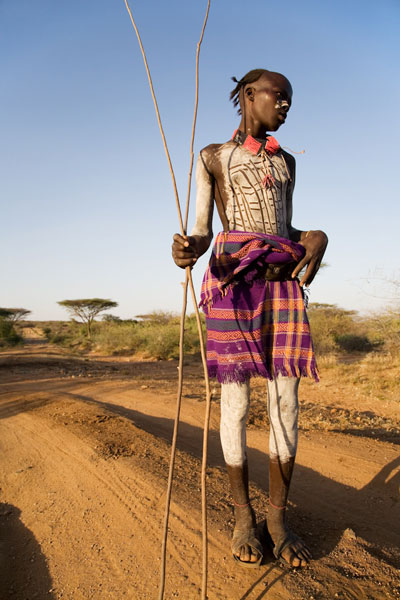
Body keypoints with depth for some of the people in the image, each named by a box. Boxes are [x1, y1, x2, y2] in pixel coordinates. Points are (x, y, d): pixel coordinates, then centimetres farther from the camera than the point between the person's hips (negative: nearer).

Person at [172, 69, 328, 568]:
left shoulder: (285, 161, 24)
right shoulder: (212, 157, 13)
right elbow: (201, 231, 5)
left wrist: (317, 237, -2)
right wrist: (189, 250, -19)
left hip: (282, 276, 4)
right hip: (232, 274, -3)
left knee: (286, 401, -2)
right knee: (235, 402, -3)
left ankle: (278, 516, 12)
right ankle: (243, 515, 14)